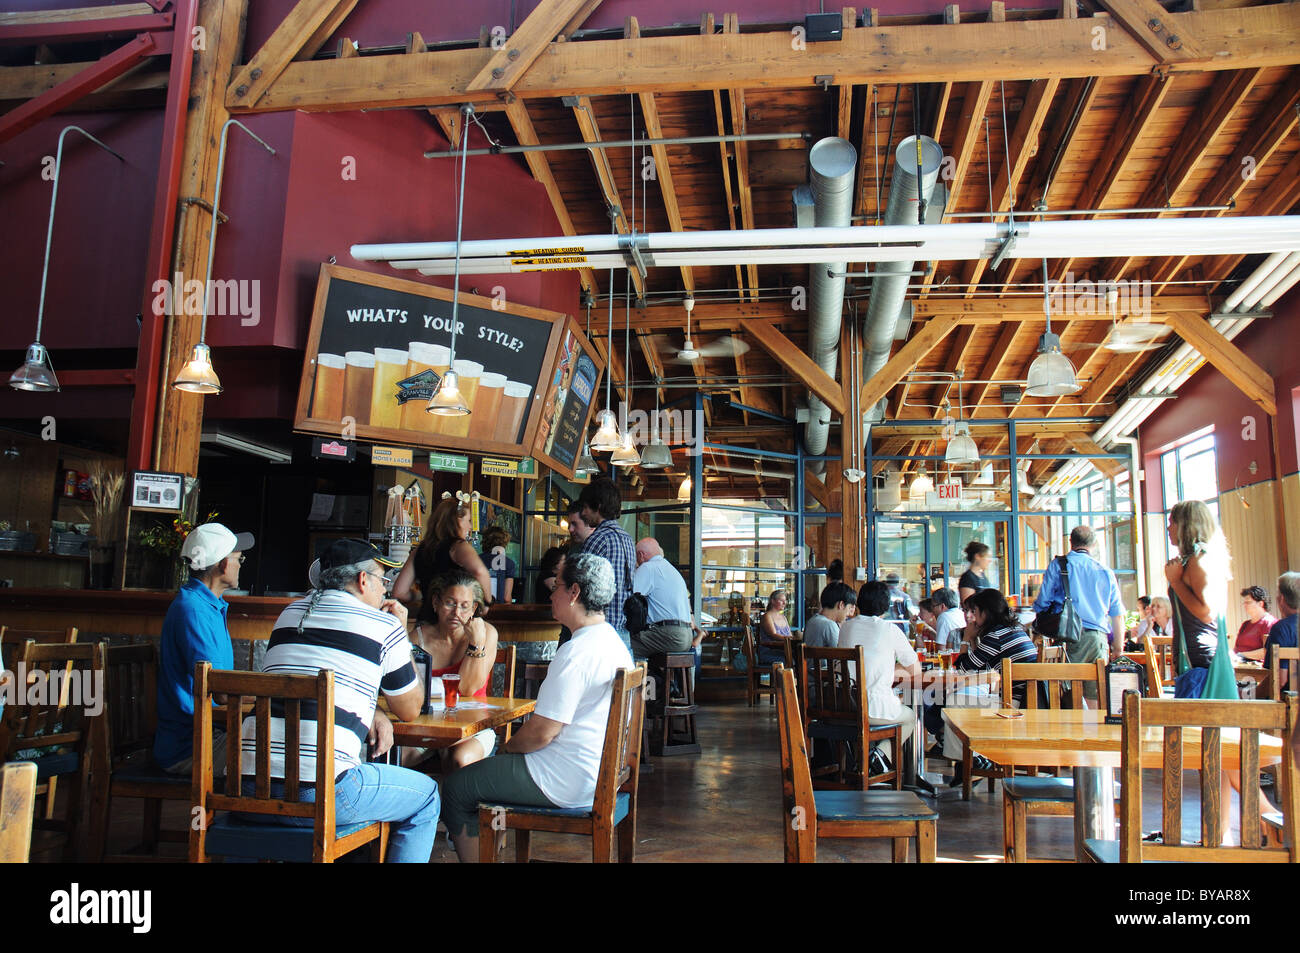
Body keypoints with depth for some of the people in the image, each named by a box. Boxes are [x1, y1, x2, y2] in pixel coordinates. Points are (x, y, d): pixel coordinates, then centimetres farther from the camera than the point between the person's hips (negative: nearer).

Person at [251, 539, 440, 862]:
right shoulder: (383, 626, 0)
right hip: (318, 793, -7)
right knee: (426, 795, 14)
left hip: (249, 789, 7)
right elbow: (410, 710, 13)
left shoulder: (289, 614, 18)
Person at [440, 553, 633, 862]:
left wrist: (509, 746, -1)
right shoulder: (614, 643, 7)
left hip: (565, 783, -10)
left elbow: (542, 732, -23)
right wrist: (515, 747, 16)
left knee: (457, 788, 5)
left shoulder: (575, 651, -23)